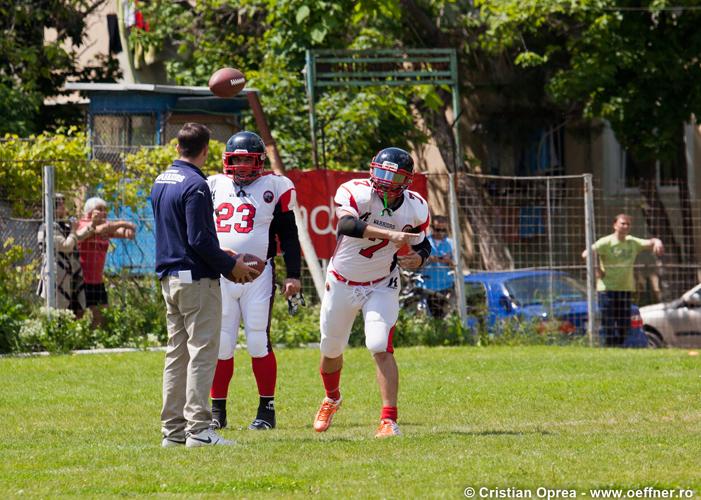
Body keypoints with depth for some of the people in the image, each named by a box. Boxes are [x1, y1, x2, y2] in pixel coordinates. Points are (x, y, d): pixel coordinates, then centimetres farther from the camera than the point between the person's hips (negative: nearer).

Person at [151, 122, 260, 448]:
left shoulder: (161, 182, 13)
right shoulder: (195, 186, -15)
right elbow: (200, 239, -20)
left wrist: (221, 256, 21)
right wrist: (231, 266, -8)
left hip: (169, 277, 9)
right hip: (196, 280, -9)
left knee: (177, 353, 12)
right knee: (202, 351, -7)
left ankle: (173, 429, 12)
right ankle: (198, 429, -12)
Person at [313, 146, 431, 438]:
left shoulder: (415, 209, -12)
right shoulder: (355, 192, -24)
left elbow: (421, 246, 4)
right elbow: (346, 225, -44)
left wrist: (418, 259, -21)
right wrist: (389, 234, -56)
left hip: (381, 286, 0)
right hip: (342, 283, 0)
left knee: (380, 347, -20)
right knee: (331, 350, 17)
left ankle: (389, 419, -20)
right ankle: (332, 399, 47)